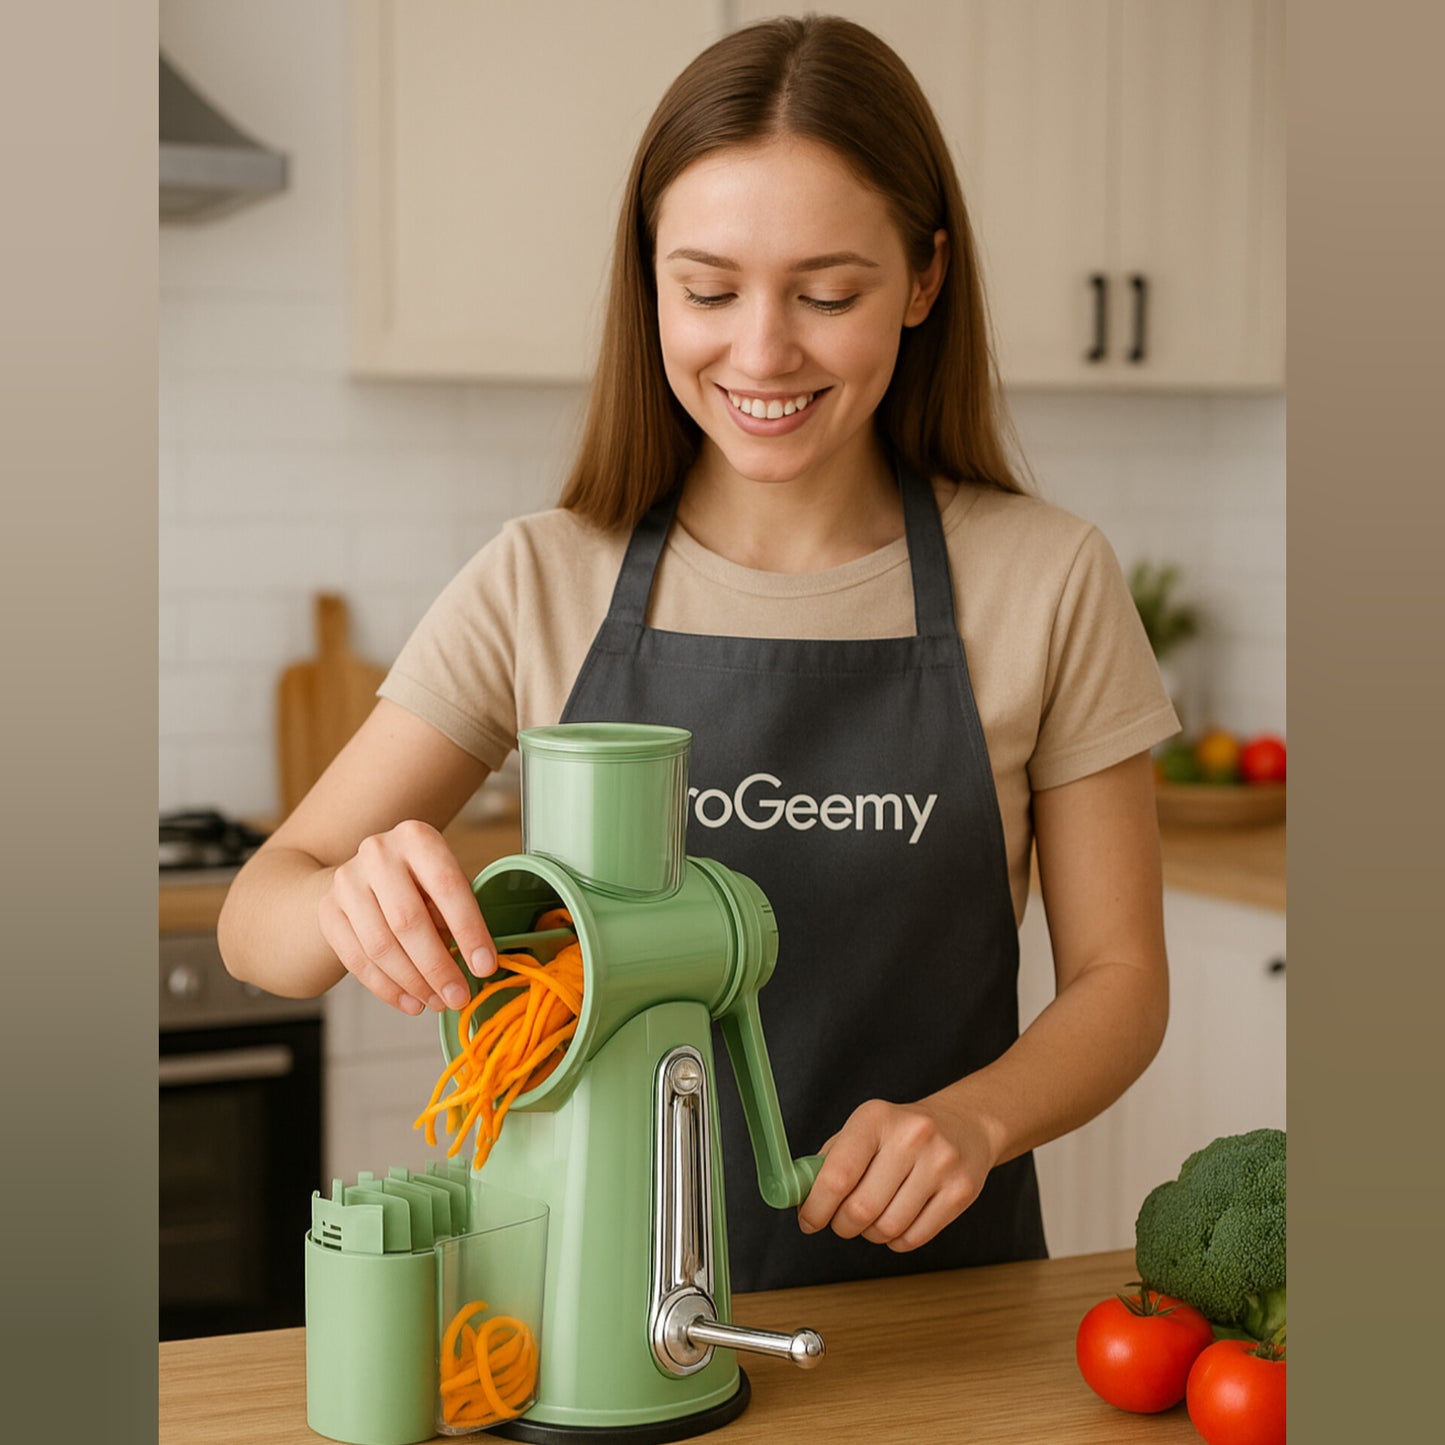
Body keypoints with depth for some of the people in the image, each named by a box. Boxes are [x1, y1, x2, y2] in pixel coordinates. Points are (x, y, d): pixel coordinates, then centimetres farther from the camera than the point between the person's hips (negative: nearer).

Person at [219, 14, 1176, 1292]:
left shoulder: (1045, 583, -2)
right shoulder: (546, 585, 0)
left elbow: (1118, 974, 4)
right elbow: (257, 918, 0)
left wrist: (974, 1117, -16)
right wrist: (355, 902, -24)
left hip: (931, 1293, -1)